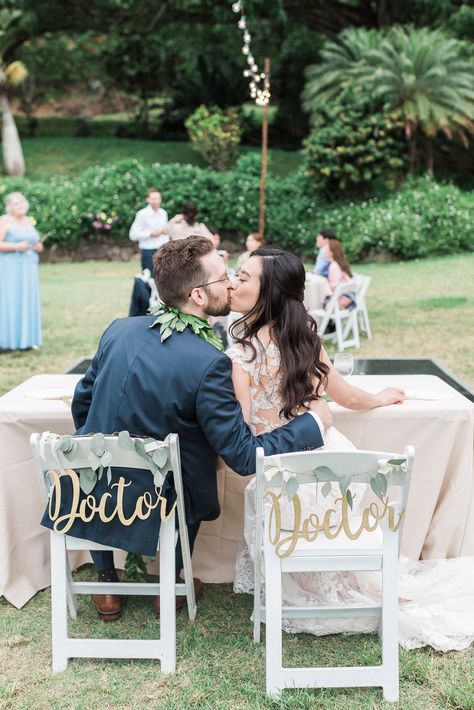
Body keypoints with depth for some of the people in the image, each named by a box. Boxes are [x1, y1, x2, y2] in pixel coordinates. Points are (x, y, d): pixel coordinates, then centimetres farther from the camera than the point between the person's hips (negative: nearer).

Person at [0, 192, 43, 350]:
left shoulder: (29, 221, 15)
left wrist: (37, 247, 4)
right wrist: (16, 246, -22)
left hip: (27, 268, 6)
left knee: (27, 302, 5)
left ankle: (25, 338, 10)